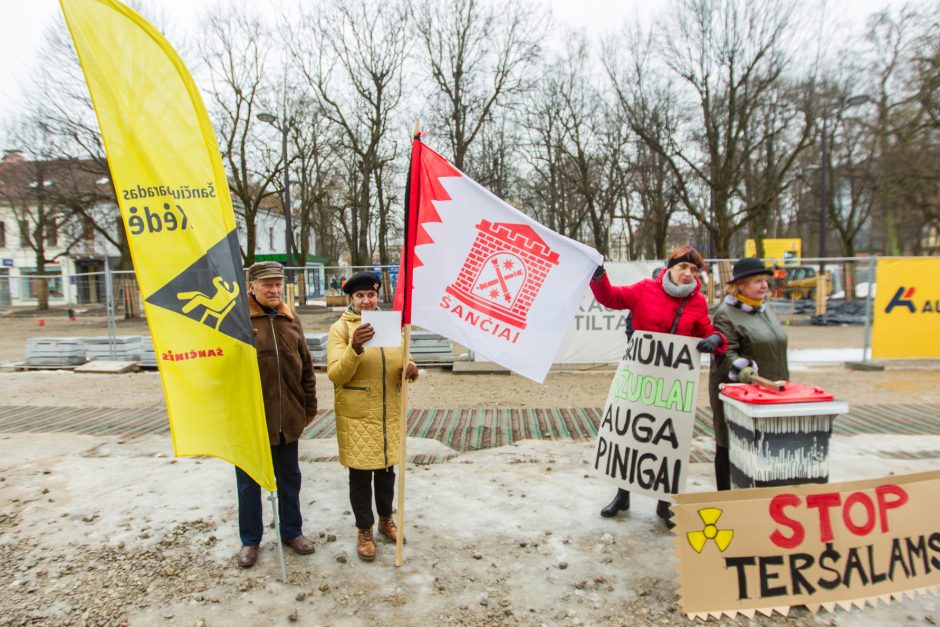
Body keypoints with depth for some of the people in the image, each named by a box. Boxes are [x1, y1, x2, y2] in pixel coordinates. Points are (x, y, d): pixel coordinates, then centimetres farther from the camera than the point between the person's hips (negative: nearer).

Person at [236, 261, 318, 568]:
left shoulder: (290, 321, 6)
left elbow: (306, 367, 11)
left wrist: (310, 406, 11)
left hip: (287, 418, 4)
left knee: (290, 479, 18)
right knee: (249, 482, 12)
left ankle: (292, 531, 36)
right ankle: (250, 539, 30)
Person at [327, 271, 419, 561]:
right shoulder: (340, 328, -7)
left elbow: (403, 363, 13)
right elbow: (335, 375, -14)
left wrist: (411, 369, -11)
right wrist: (354, 347, -31)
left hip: (389, 414, 5)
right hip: (356, 417, -4)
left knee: (386, 470, 18)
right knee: (360, 476, 6)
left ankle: (386, 519, 38)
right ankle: (364, 531, 24)